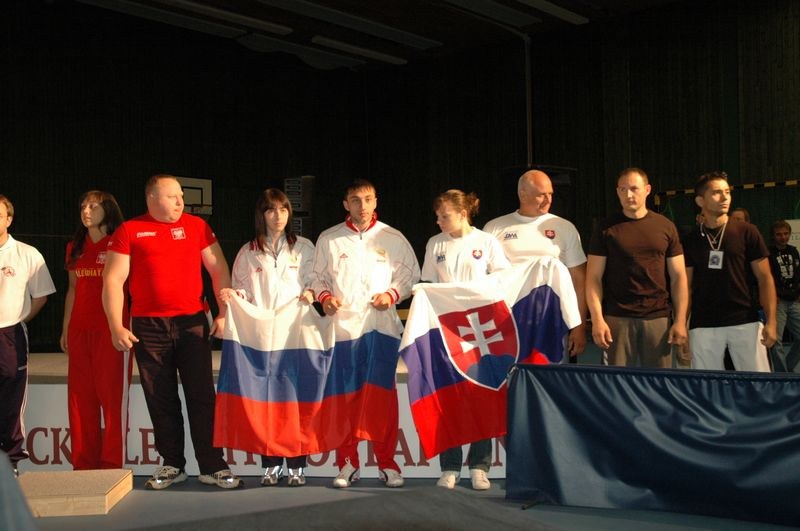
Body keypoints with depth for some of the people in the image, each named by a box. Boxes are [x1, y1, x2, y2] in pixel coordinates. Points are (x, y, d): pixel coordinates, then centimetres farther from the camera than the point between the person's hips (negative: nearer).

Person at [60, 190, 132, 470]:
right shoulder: (75, 248, 16)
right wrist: (65, 329, 18)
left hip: (111, 329, -6)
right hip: (79, 331, 6)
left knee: (113, 395, -3)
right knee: (80, 397, 6)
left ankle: (112, 464, 2)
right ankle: (83, 465, 14)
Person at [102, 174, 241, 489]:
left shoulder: (196, 226, 6)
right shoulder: (129, 231, 3)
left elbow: (219, 269, 7)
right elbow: (113, 280, 0)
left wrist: (224, 312, -1)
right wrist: (116, 327, -7)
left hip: (192, 323, 0)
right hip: (148, 327, 0)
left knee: (202, 396, 1)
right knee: (161, 400, 7)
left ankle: (212, 466, 7)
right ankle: (172, 465, 20)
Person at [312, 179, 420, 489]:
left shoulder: (392, 238, 8)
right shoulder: (328, 239, 10)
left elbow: (411, 275, 13)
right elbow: (318, 277, 17)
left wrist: (392, 294, -4)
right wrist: (325, 297, -3)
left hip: (382, 326, 0)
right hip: (341, 327, 1)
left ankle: (387, 463, 9)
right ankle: (347, 463, 10)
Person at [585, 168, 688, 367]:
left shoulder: (666, 227, 9)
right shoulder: (606, 229, 5)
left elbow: (678, 277, 8)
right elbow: (593, 278, 2)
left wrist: (680, 320, 1)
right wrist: (597, 319, -8)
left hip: (659, 319, 1)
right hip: (617, 320, -1)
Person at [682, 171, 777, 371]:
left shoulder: (747, 232, 4)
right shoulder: (691, 240, 8)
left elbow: (764, 278, 3)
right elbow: (686, 286, 10)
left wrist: (771, 321, -7)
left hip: (745, 323, -1)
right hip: (703, 326, 1)